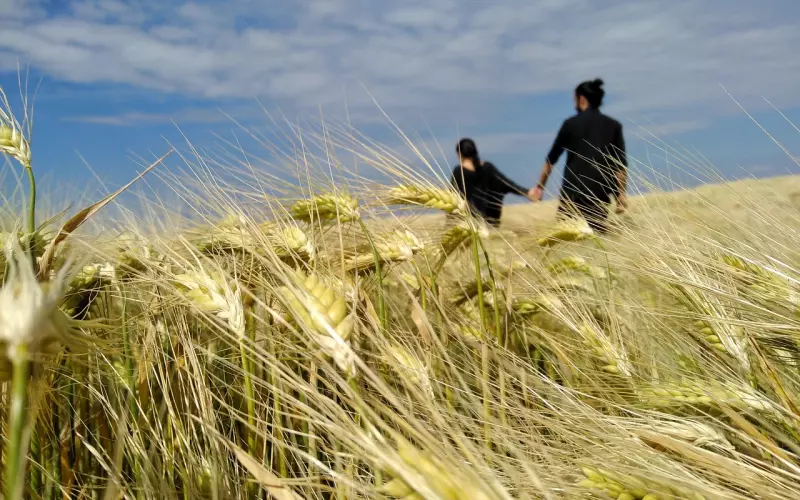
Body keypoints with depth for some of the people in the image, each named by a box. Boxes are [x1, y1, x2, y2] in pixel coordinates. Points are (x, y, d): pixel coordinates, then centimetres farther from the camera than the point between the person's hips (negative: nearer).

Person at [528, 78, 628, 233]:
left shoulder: (571, 123, 4)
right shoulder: (614, 126, 8)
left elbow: (552, 158, 8)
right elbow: (621, 164, 3)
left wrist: (540, 186, 17)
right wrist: (622, 194, 7)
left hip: (572, 189, -1)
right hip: (600, 193, 2)